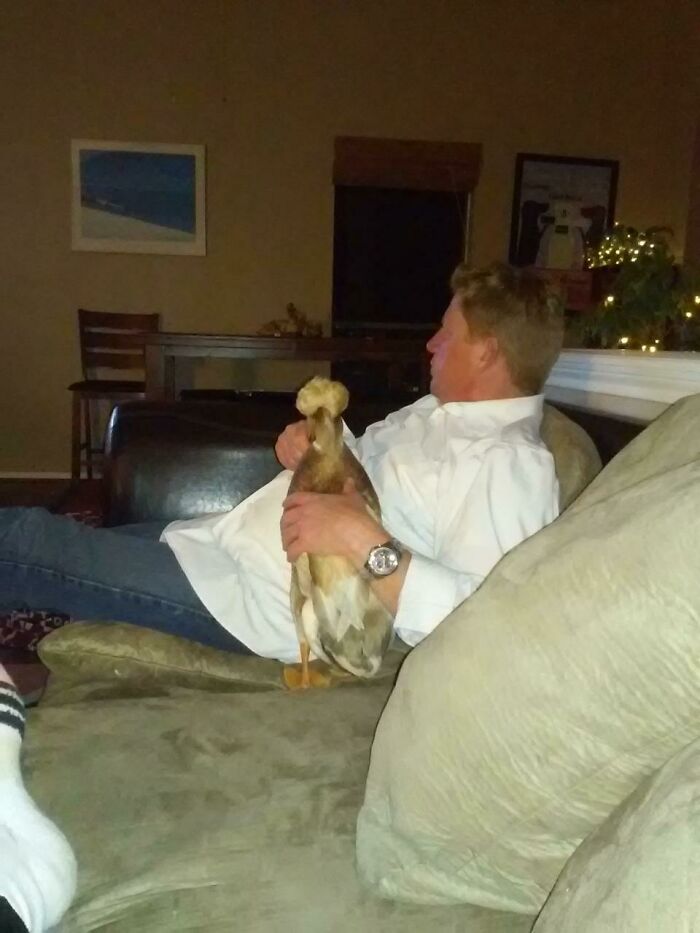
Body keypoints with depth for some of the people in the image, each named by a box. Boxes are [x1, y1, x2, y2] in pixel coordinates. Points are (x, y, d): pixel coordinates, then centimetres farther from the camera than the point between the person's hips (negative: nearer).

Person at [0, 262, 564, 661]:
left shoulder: (509, 461, -21)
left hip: (257, 593, -10)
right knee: (77, 539, 20)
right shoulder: (445, 409, 10)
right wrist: (315, 440, -1)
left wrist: (368, 544, -38)